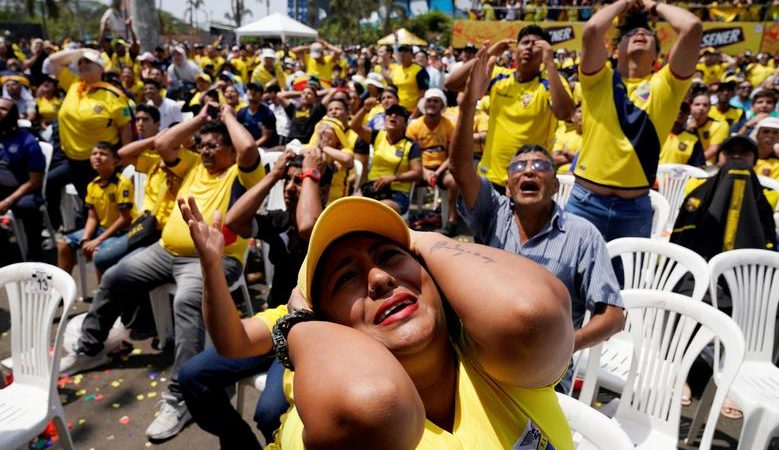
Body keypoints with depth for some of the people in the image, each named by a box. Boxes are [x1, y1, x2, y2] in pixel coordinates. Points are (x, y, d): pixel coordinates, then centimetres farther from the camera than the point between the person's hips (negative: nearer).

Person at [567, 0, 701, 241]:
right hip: (585, 200, -1)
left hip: (635, 207, 2)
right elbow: (592, 29, -12)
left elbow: (692, 27, -6)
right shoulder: (599, 80, 4)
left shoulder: (665, 84, 7)